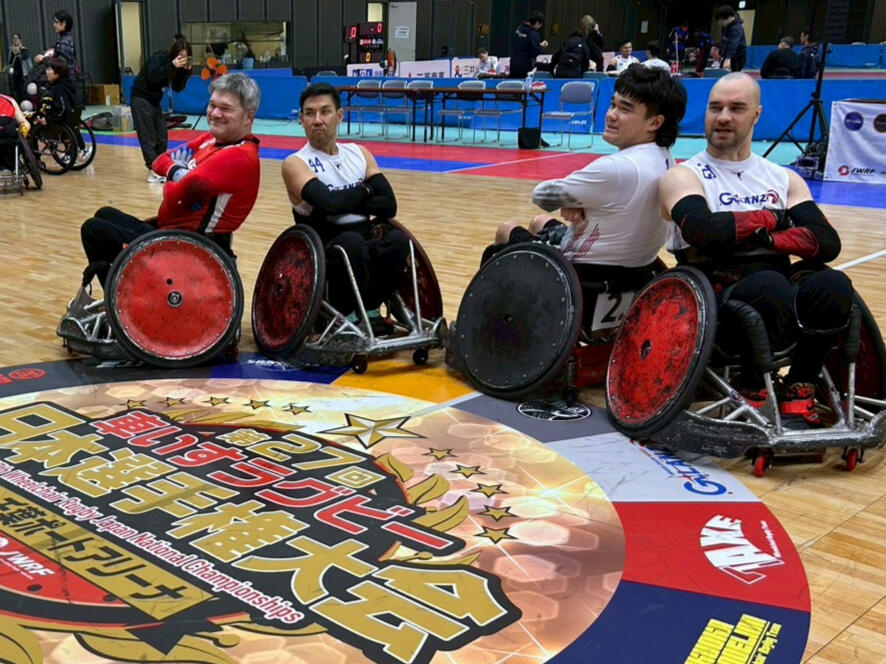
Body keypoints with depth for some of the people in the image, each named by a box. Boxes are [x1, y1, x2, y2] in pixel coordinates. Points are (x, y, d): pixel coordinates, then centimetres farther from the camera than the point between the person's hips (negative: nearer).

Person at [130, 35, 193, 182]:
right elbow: (153, 76, -31)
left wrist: (186, 72, -9)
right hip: (141, 99, -8)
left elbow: (178, 88, 3)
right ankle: (152, 171, -12)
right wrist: (172, 66, -34)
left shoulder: (178, 66, 5)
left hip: (155, 101, 8)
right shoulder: (160, 57, -16)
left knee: (162, 137, 7)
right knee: (148, 137, -9)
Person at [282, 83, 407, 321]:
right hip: (324, 255, -4)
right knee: (351, 241, -37)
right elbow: (329, 202, -20)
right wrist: (364, 191, -3)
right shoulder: (295, 164, -2)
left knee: (399, 239, -28)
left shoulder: (359, 154, 13)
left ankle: (363, 310, -10)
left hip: (366, 251, 4)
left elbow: (389, 205, 1)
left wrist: (343, 202, -9)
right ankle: (342, 317, -16)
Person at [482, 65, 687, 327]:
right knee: (539, 222, 33)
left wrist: (568, 205, 0)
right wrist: (574, 203, -11)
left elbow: (542, 196, -20)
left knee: (506, 230, 18)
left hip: (583, 280, -8)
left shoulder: (616, 168, -33)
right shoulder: (664, 162, -5)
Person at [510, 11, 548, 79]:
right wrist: (542, 47, 4)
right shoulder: (534, 35, -18)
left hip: (514, 64, 7)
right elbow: (535, 52, -17)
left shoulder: (519, 28, 4)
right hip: (525, 67, -7)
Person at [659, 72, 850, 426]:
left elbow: (828, 243, 3)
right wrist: (768, 217, -3)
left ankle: (799, 391, -6)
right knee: (769, 284, -36)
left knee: (833, 285, -28)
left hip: (784, 307, 4)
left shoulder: (784, 179, 17)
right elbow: (705, 232, -18)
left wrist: (767, 238, -11)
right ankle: (754, 391, -9)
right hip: (715, 305, -3)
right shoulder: (684, 176, 4)